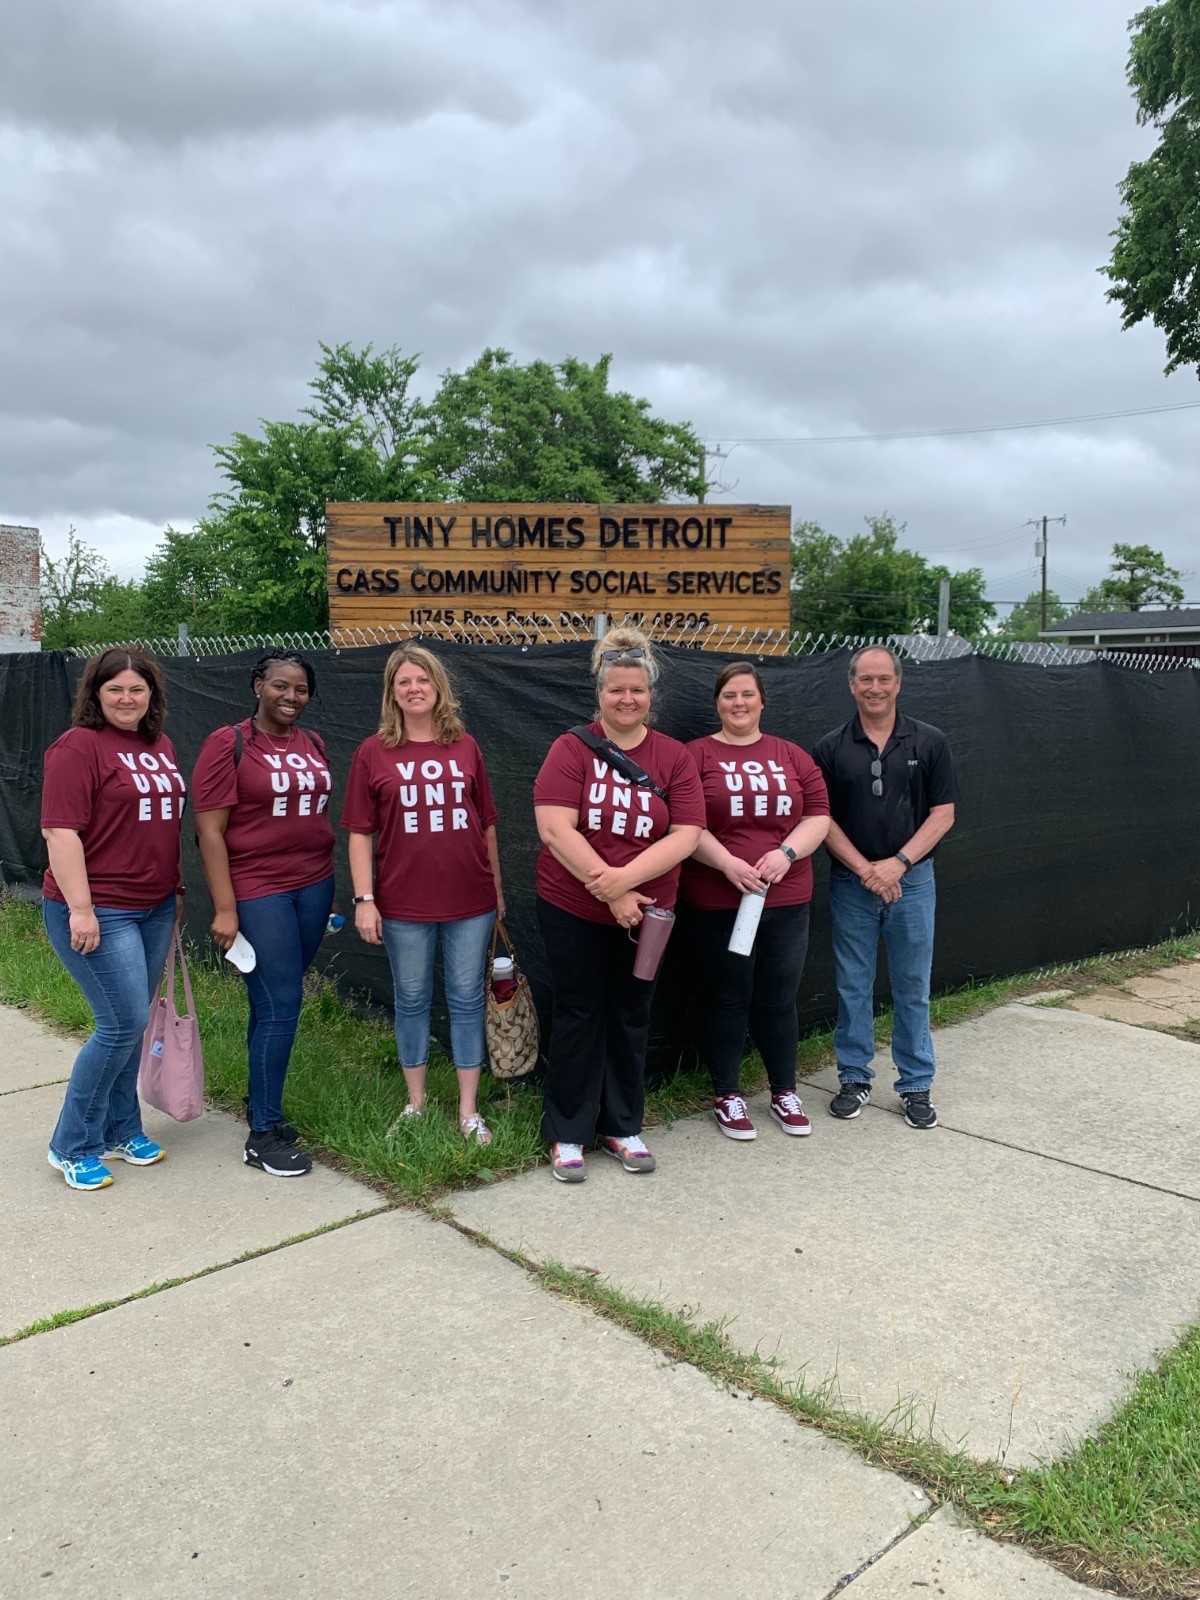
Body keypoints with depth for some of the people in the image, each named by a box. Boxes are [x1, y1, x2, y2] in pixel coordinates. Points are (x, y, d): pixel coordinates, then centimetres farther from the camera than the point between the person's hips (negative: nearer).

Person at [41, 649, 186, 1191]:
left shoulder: (160, 746, 11)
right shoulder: (79, 746, -12)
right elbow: (60, 831, -17)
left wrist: (175, 890, 20)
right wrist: (80, 909, -21)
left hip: (153, 908, 7)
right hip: (99, 912, -7)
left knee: (130, 1023, 14)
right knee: (124, 1023, -7)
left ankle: (120, 1131, 28)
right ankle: (72, 1147, 10)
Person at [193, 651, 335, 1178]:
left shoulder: (312, 745, 11)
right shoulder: (228, 744, -7)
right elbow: (209, 830, -10)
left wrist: (327, 887, 17)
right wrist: (224, 908, -15)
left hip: (313, 885, 6)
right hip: (257, 891, -6)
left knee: (274, 1002, 12)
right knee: (280, 1006, -5)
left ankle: (261, 1100, 29)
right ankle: (263, 1135, 7)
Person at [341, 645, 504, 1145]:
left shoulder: (465, 747, 4)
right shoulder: (373, 753, 0)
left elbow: (487, 823, 10)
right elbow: (360, 832, -1)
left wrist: (497, 888, 12)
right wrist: (364, 899, -7)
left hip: (470, 899, 1)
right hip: (404, 902, -1)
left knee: (467, 1000, 8)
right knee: (411, 1001, 12)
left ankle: (469, 1112, 19)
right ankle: (416, 1103, 28)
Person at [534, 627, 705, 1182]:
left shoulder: (674, 757, -1)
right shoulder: (571, 749, -7)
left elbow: (686, 835, -10)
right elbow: (554, 828, -16)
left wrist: (623, 879, -21)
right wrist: (608, 889, -20)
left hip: (644, 911, 2)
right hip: (572, 911, -2)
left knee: (631, 1018, 13)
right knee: (578, 1016, 7)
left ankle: (622, 1126, 30)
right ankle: (568, 1133, 22)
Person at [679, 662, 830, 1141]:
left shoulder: (791, 756, 9)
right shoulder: (696, 755, -2)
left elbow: (819, 814, 4)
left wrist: (786, 853, -12)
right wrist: (728, 864, -20)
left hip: (786, 900, 3)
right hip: (717, 903, -3)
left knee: (779, 999, 12)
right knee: (728, 999, 9)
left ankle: (785, 1092, 29)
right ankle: (726, 1096, 24)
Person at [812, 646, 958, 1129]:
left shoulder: (929, 742, 0)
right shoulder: (830, 748, 0)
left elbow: (943, 814, -2)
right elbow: (821, 818, -2)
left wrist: (897, 863, -13)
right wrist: (865, 869, -11)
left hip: (912, 881, 0)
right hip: (851, 884, 0)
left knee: (913, 989, 7)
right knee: (852, 987, 9)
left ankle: (916, 1085, 20)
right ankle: (855, 1078, 23)